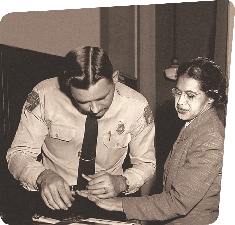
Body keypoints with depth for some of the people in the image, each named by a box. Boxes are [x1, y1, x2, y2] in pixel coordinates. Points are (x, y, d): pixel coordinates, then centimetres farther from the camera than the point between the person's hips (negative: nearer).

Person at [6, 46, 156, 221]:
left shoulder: (137, 107, -13)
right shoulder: (44, 96, -15)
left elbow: (146, 163, 2)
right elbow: (18, 154, -7)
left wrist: (121, 183, -19)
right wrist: (42, 177, -28)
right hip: (54, 201, 0)